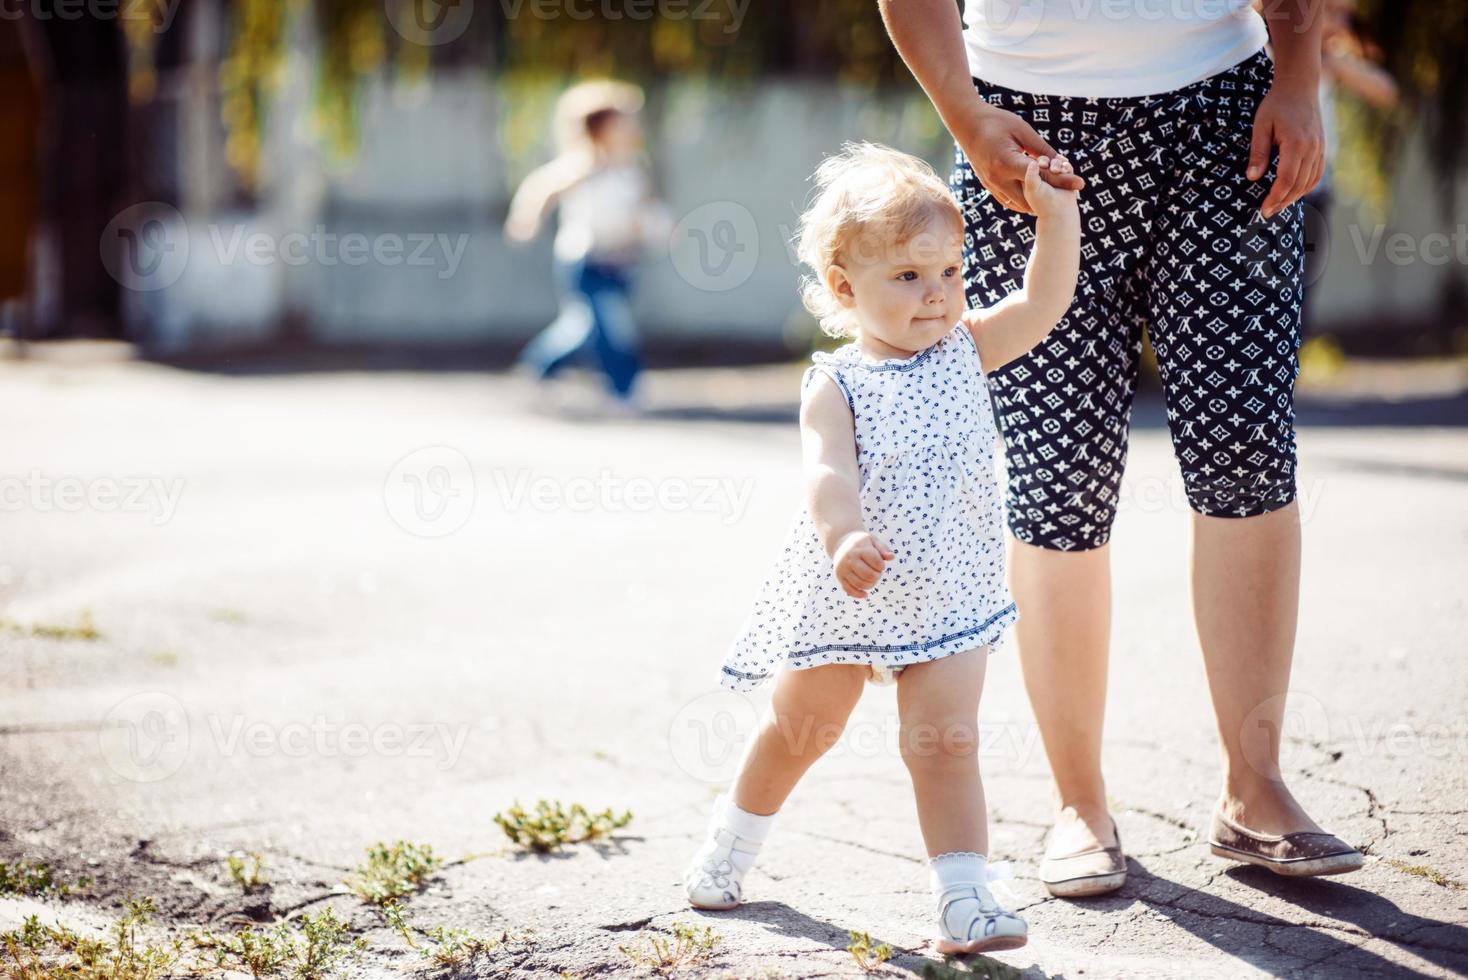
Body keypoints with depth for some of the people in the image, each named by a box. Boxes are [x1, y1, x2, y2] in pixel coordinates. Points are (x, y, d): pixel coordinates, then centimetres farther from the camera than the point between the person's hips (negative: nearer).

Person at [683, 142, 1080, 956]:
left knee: (946, 742, -8)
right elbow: (829, 473, -31)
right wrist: (845, 538, -50)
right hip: (842, 596, -2)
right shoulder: (836, 385, -16)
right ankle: (730, 846, 41)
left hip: (945, 596, 2)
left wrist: (1055, 209, -16)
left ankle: (965, 901, -9)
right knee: (801, 729, 17)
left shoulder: (963, 352, -2)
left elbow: (1043, 302, -8)